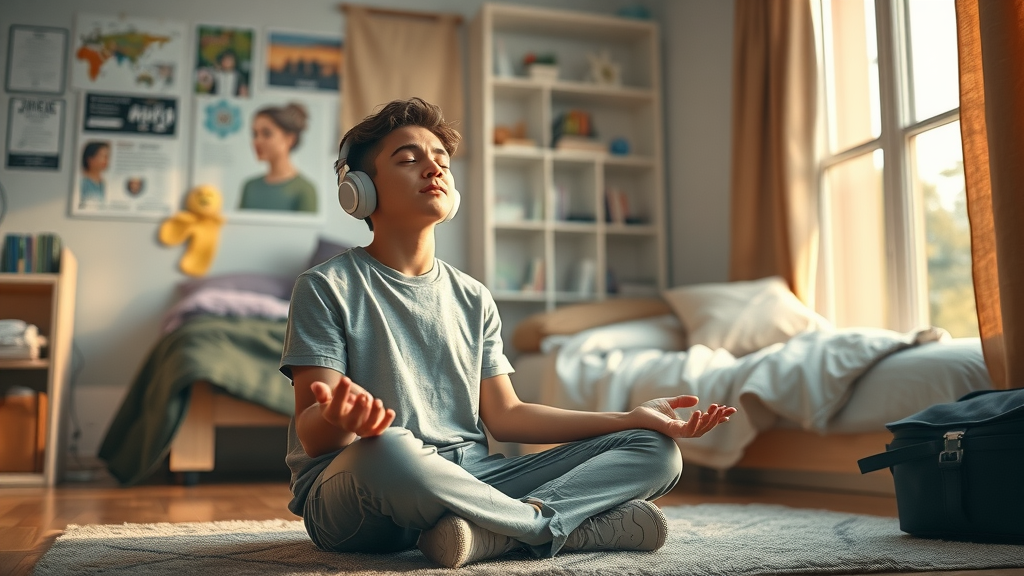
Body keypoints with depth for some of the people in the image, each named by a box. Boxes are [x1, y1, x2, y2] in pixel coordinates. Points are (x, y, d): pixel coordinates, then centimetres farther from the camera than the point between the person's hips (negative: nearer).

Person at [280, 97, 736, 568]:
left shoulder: (473, 299, 16)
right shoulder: (327, 288, 0)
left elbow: (505, 416, 12)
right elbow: (312, 435, -8)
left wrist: (632, 419, 5)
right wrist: (340, 418, -34)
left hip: (468, 480, 6)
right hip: (349, 492, -5)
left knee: (656, 450, -6)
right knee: (386, 449, -43)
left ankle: (489, 533, -28)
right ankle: (553, 524, -19)